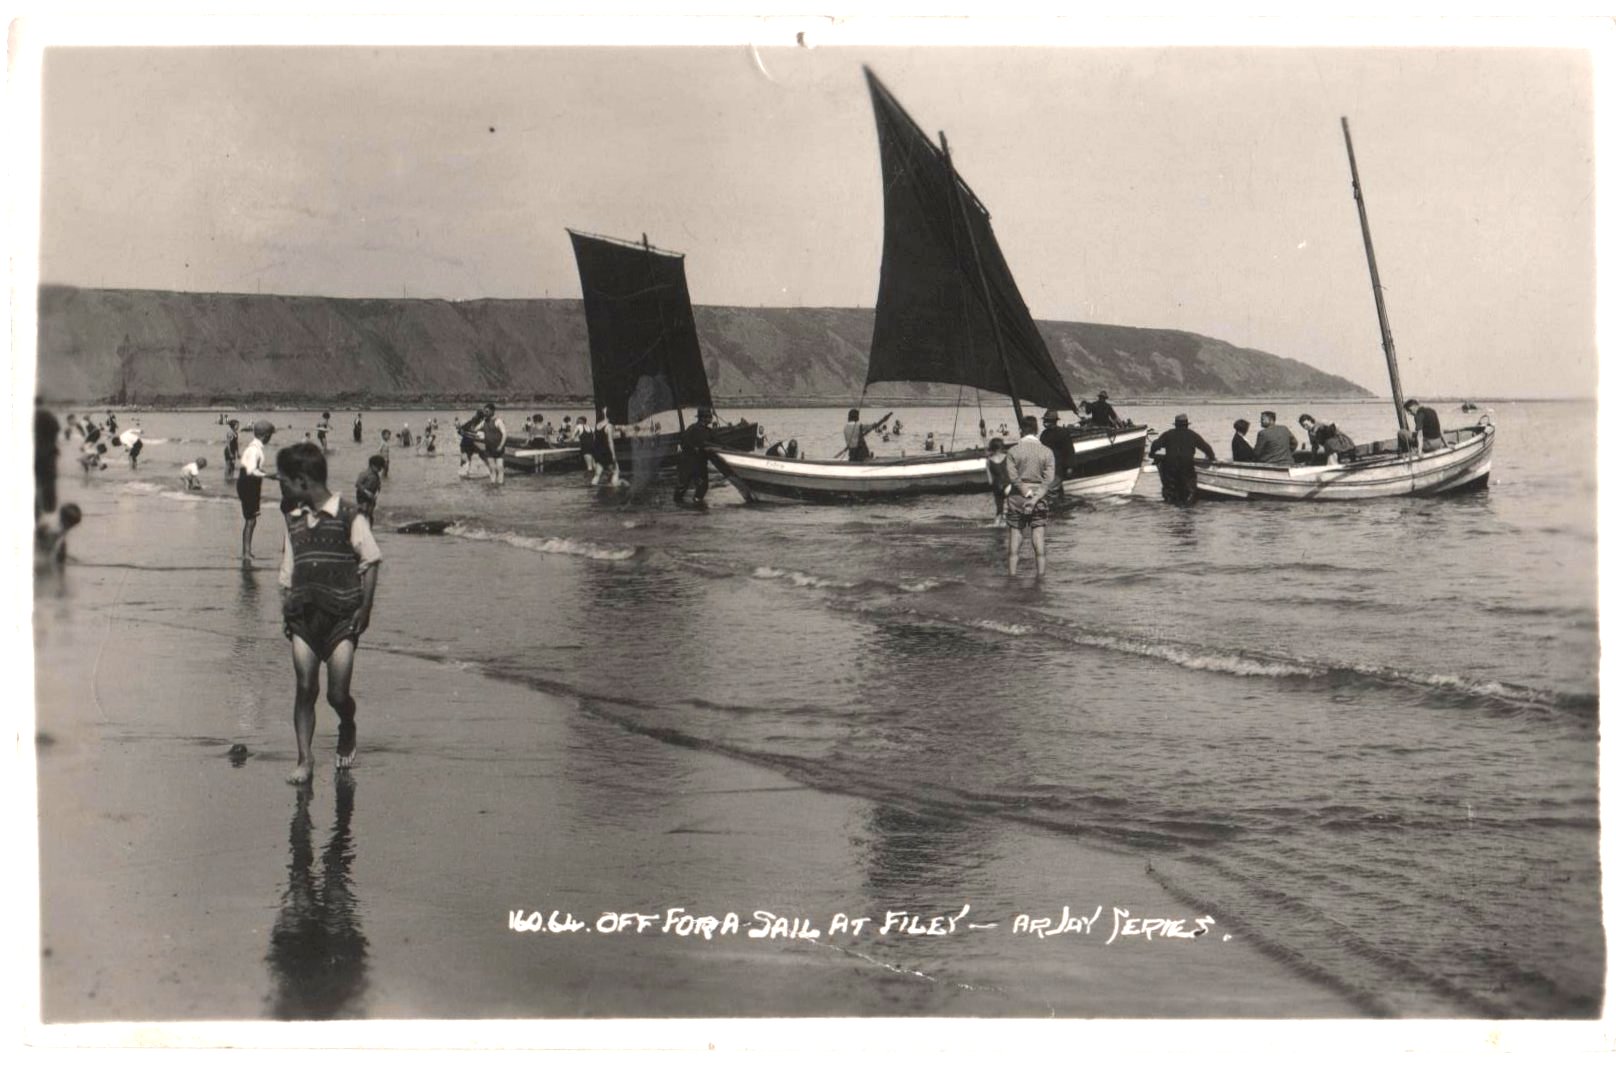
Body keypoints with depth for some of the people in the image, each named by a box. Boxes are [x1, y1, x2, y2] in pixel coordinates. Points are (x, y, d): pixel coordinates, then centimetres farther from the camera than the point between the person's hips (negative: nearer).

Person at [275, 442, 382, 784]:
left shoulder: (349, 517, -8)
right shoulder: (293, 520, 9)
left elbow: (371, 562, -4)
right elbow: (288, 570, 15)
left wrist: (365, 609, -7)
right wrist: (285, 608, 8)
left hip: (342, 617, -4)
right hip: (303, 617, 4)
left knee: (338, 693, -3)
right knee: (305, 689, -1)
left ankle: (347, 731, 29)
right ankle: (305, 759, 5)